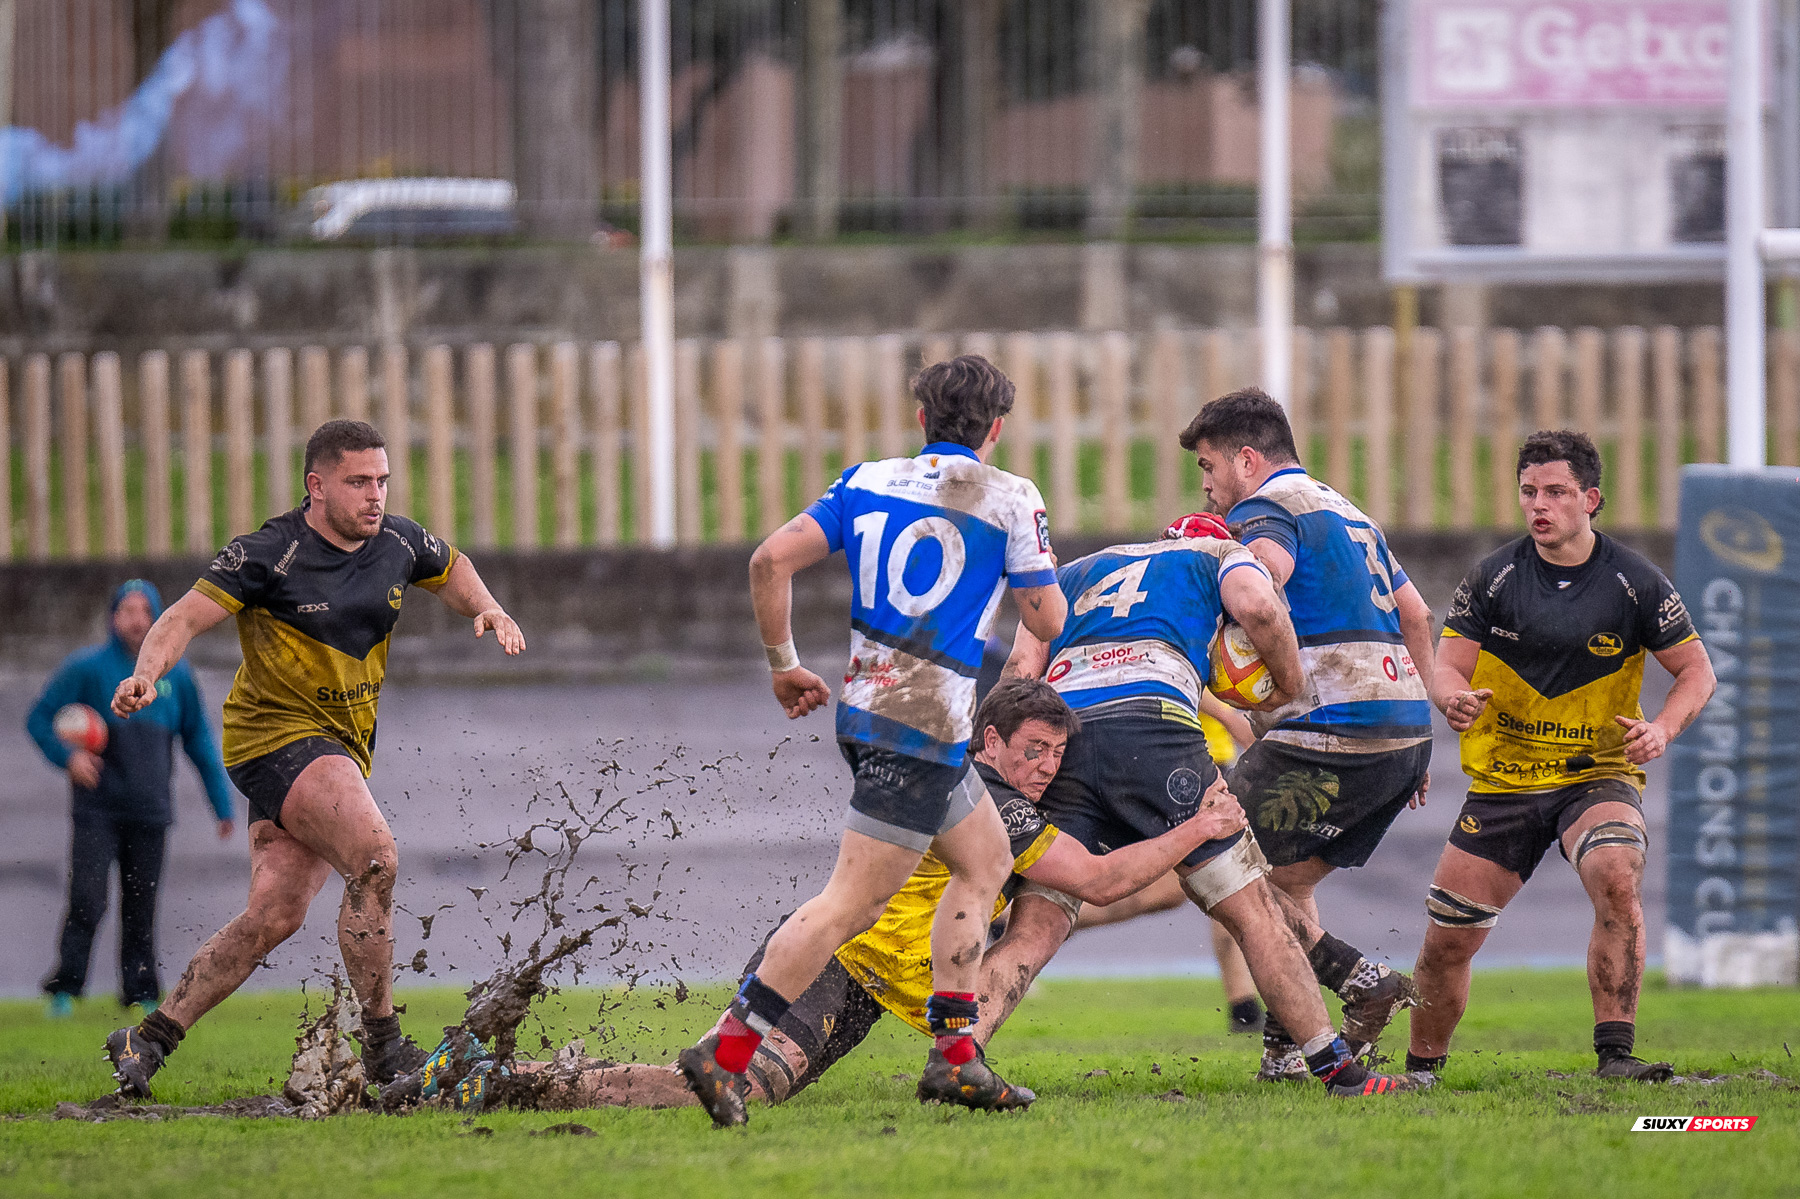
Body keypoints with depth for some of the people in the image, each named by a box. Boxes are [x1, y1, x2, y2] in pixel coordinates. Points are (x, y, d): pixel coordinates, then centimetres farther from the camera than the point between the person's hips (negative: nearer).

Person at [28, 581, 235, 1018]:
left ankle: (142, 994, 14)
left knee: (141, 908, 6)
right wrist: (67, 756, -18)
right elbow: (39, 719, 1)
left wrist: (223, 805, 13)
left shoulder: (176, 675, 8)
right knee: (86, 901, -12)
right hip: (96, 811, -3)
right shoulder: (86, 668, -2)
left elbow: (199, 742, 15)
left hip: (150, 814, 3)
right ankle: (65, 990, -3)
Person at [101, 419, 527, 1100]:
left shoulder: (397, 544, 5)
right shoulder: (268, 556, -14)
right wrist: (145, 675, -36)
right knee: (374, 858, -26)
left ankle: (147, 1042, 10)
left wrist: (487, 609, 6)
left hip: (342, 749, 7)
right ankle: (382, 1046, -18)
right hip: (278, 734, -7)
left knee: (273, 917, -1)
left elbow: (451, 572, 26)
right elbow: (185, 617, -17)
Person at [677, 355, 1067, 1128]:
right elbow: (1047, 621, 0)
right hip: (925, 724, -7)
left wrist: (783, 664, 10)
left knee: (986, 860, 22)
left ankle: (953, 1055, 18)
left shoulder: (868, 482, 10)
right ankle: (725, 1055, -16)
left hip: (864, 706, 7)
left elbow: (772, 559, 0)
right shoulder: (1009, 499, -4)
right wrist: (1039, 567, 21)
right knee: (852, 903, -9)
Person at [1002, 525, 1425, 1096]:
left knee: (1030, 936, 2)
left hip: (1057, 733, 4)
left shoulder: (1071, 573, 36)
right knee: (1254, 912, 4)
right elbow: (1257, 606, 1)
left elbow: (1023, 667, 19)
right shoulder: (1221, 554, 26)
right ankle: (1337, 1070, 3)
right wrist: (1290, 681, 16)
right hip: (1151, 727, -3)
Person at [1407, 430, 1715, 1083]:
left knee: (1617, 881, -32)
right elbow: (1446, 665, -2)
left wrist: (1663, 728, -19)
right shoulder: (1492, 577, -3)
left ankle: (1615, 1054, -29)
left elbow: (1697, 669, 1)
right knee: (1447, 939, 0)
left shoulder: (1636, 582, -6)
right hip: (1502, 779, 2)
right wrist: (1454, 696, -27)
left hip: (1600, 777, -2)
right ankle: (1420, 1071, 24)